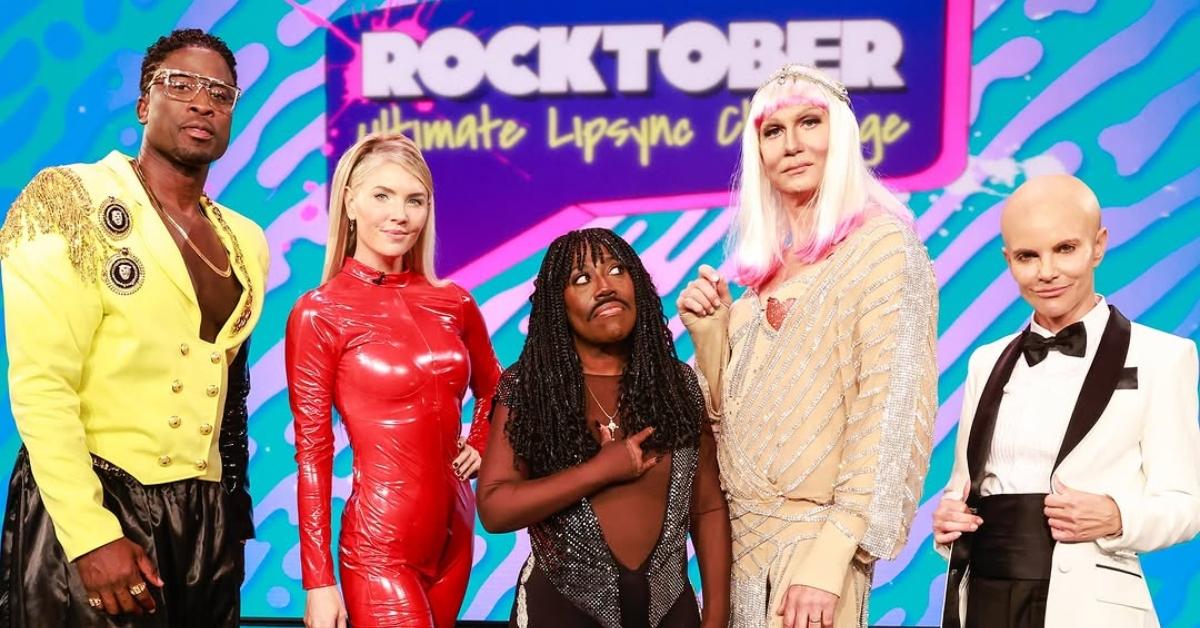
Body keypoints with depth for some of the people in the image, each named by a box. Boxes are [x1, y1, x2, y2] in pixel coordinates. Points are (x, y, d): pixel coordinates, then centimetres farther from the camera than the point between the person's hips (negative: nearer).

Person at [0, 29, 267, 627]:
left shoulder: (247, 242, 9)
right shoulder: (74, 203, -8)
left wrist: (231, 509, 14)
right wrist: (91, 534, -21)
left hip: (207, 515, 6)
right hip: (90, 505, -5)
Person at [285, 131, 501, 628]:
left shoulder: (452, 302, 3)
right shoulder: (318, 313, -11)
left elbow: (491, 387, 23)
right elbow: (312, 455, -10)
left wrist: (480, 444, 6)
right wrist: (318, 581, -10)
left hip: (455, 531, 6)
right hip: (379, 546, -6)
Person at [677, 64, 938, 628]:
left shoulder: (881, 244, -11)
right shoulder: (765, 265, 9)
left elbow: (888, 413, -17)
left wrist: (828, 559, -21)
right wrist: (708, 330, -3)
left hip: (811, 539, -6)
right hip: (741, 535, 7)